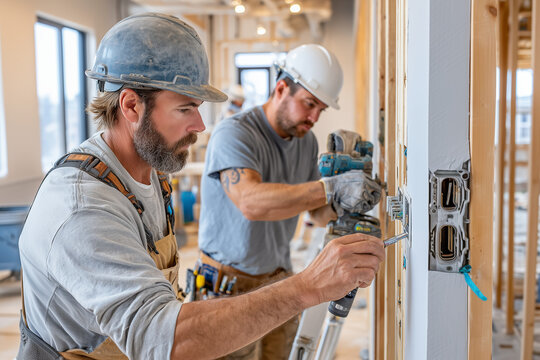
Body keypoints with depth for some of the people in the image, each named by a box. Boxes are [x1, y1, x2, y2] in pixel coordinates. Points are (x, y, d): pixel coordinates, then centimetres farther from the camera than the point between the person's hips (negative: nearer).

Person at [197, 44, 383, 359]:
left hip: (279, 281, 6)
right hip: (231, 284, -6)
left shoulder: (307, 141, 5)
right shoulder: (234, 133, -18)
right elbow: (250, 202, -36)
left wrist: (341, 203, -16)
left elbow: (319, 215, 6)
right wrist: (330, 188, -44)